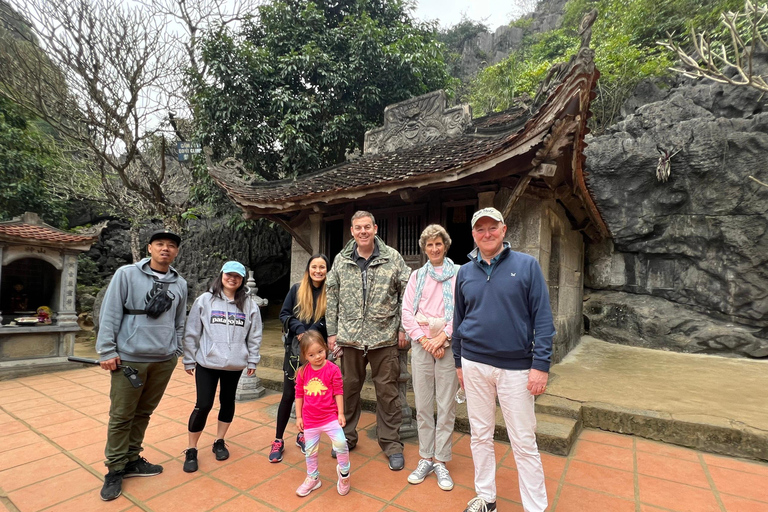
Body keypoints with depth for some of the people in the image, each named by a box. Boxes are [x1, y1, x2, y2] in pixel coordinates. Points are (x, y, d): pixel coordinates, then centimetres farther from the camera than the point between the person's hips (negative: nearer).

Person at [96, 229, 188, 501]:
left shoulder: (180, 284, 6)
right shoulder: (127, 274, -5)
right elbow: (109, 314, -7)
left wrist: (176, 351, 11)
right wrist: (106, 351, -9)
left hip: (164, 361, 4)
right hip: (130, 358, -3)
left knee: (143, 413, 16)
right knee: (121, 416, 6)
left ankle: (132, 459, 32)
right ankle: (115, 469, 23)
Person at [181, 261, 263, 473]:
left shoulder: (249, 305, -1)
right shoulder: (204, 300, -4)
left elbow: (254, 336, 3)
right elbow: (192, 332, 0)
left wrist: (252, 361, 4)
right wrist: (189, 359, 2)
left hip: (235, 364, 2)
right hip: (207, 362, -2)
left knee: (227, 402, 14)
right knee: (203, 405, 0)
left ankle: (219, 442, 34)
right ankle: (191, 450, 20)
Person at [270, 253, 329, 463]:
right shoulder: (297, 289, 0)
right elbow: (284, 314, 0)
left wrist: (312, 333, -18)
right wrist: (299, 329, -16)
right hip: (295, 349, 0)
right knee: (289, 395, 3)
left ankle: (303, 435, 32)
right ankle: (278, 440, 19)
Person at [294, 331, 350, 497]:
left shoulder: (333, 369, -15)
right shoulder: (302, 372, -6)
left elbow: (338, 392, -8)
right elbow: (299, 394, 3)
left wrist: (341, 413, -7)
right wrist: (298, 417, 5)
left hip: (330, 417, -3)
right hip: (310, 419, 3)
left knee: (341, 443, -13)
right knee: (310, 450, 16)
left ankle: (343, 471, 15)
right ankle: (312, 478, 40)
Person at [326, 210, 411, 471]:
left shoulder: (392, 258, -3)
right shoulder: (340, 260, 4)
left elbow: (407, 293, 0)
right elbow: (332, 298, 7)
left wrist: (403, 328, -3)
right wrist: (332, 332, 5)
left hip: (384, 337, -2)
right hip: (349, 337, 2)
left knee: (387, 391, 7)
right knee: (348, 388, 15)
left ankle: (391, 443, 25)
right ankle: (347, 437, 35)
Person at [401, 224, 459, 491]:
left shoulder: (458, 274, 4)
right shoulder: (417, 275, 12)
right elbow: (407, 311, 5)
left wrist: (443, 337, -12)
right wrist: (424, 339, -6)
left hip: (448, 345, -2)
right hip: (421, 345, 2)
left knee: (446, 406, 4)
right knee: (423, 405, 9)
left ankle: (441, 461, 19)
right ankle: (426, 458, 23)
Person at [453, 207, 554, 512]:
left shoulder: (527, 265, -5)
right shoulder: (465, 272, 5)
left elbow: (542, 317, -7)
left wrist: (541, 364, -12)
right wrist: (459, 362, 12)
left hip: (516, 367, -3)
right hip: (475, 364, 3)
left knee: (524, 442, 7)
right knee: (480, 435, 15)